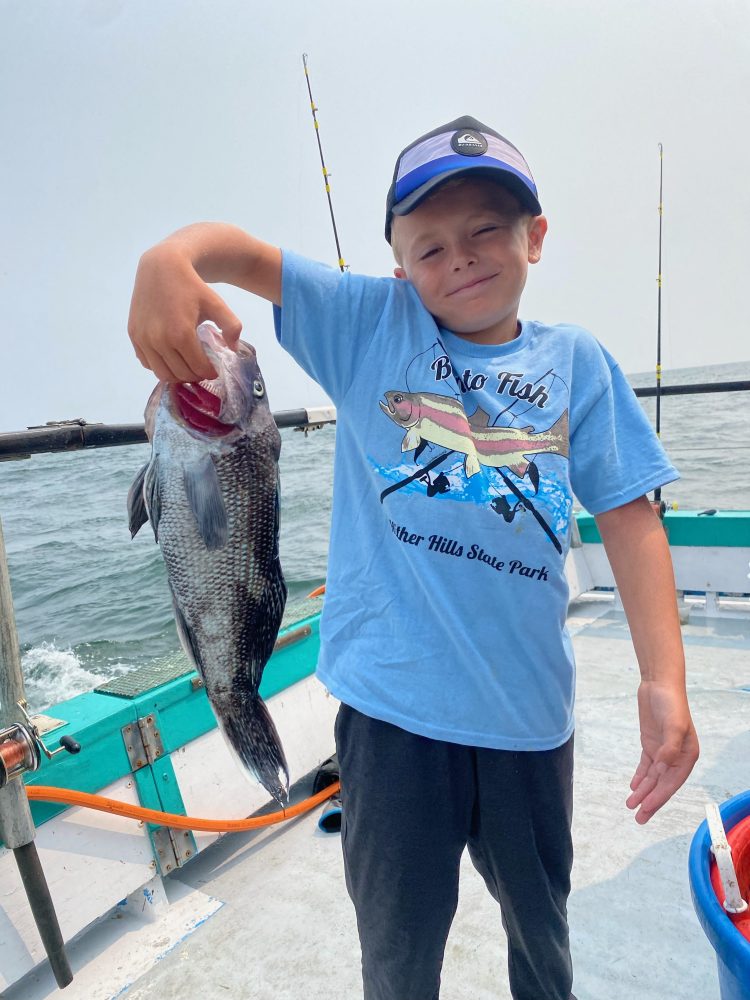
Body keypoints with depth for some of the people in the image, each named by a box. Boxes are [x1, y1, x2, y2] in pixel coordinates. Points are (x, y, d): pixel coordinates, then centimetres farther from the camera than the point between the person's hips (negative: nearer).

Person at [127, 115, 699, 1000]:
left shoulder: (577, 363, 1)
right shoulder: (370, 323, -1)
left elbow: (628, 516, -2)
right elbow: (246, 254, -8)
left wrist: (664, 680, -10)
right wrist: (171, 258, -32)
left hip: (528, 706, 2)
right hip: (393, 700, -1)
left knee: (540, 920, 28)